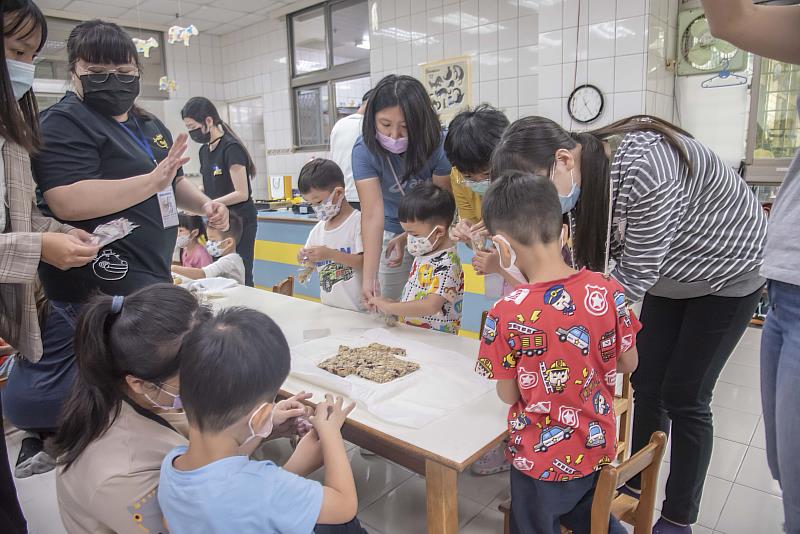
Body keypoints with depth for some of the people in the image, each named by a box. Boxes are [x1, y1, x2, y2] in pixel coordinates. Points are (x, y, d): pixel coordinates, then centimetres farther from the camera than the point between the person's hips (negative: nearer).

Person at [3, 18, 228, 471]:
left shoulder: (150, 126, 17)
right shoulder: (66, 123, -10)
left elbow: (173, 183, 28)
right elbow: (67, 200, -25)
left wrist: (205, 204, 7)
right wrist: (152, 180, -26)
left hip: (148, 276, 9)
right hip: (101, 287, -8)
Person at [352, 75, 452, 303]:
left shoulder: (438, 145, -25)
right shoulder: (365, 150, -25)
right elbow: (372, 214, -32)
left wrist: (407, 236, -25)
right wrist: (369, 276, -39)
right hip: (391, 233, 1)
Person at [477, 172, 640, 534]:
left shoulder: (506, 314, -27)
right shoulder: (607, 290, -15)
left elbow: (508, 396, -13)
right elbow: (628, 364, -1)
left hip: (542, 460, -4)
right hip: (599, 449, 5)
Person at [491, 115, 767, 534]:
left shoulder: (644, 168, -39)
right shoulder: (581, 175, -15)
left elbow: (632, 276, -32)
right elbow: (588, 262, -13)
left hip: (726, 271, -6)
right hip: (669, 274, 7)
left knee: (684, 398, -2)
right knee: (645, 385, 8)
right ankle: (634, 489, 28)